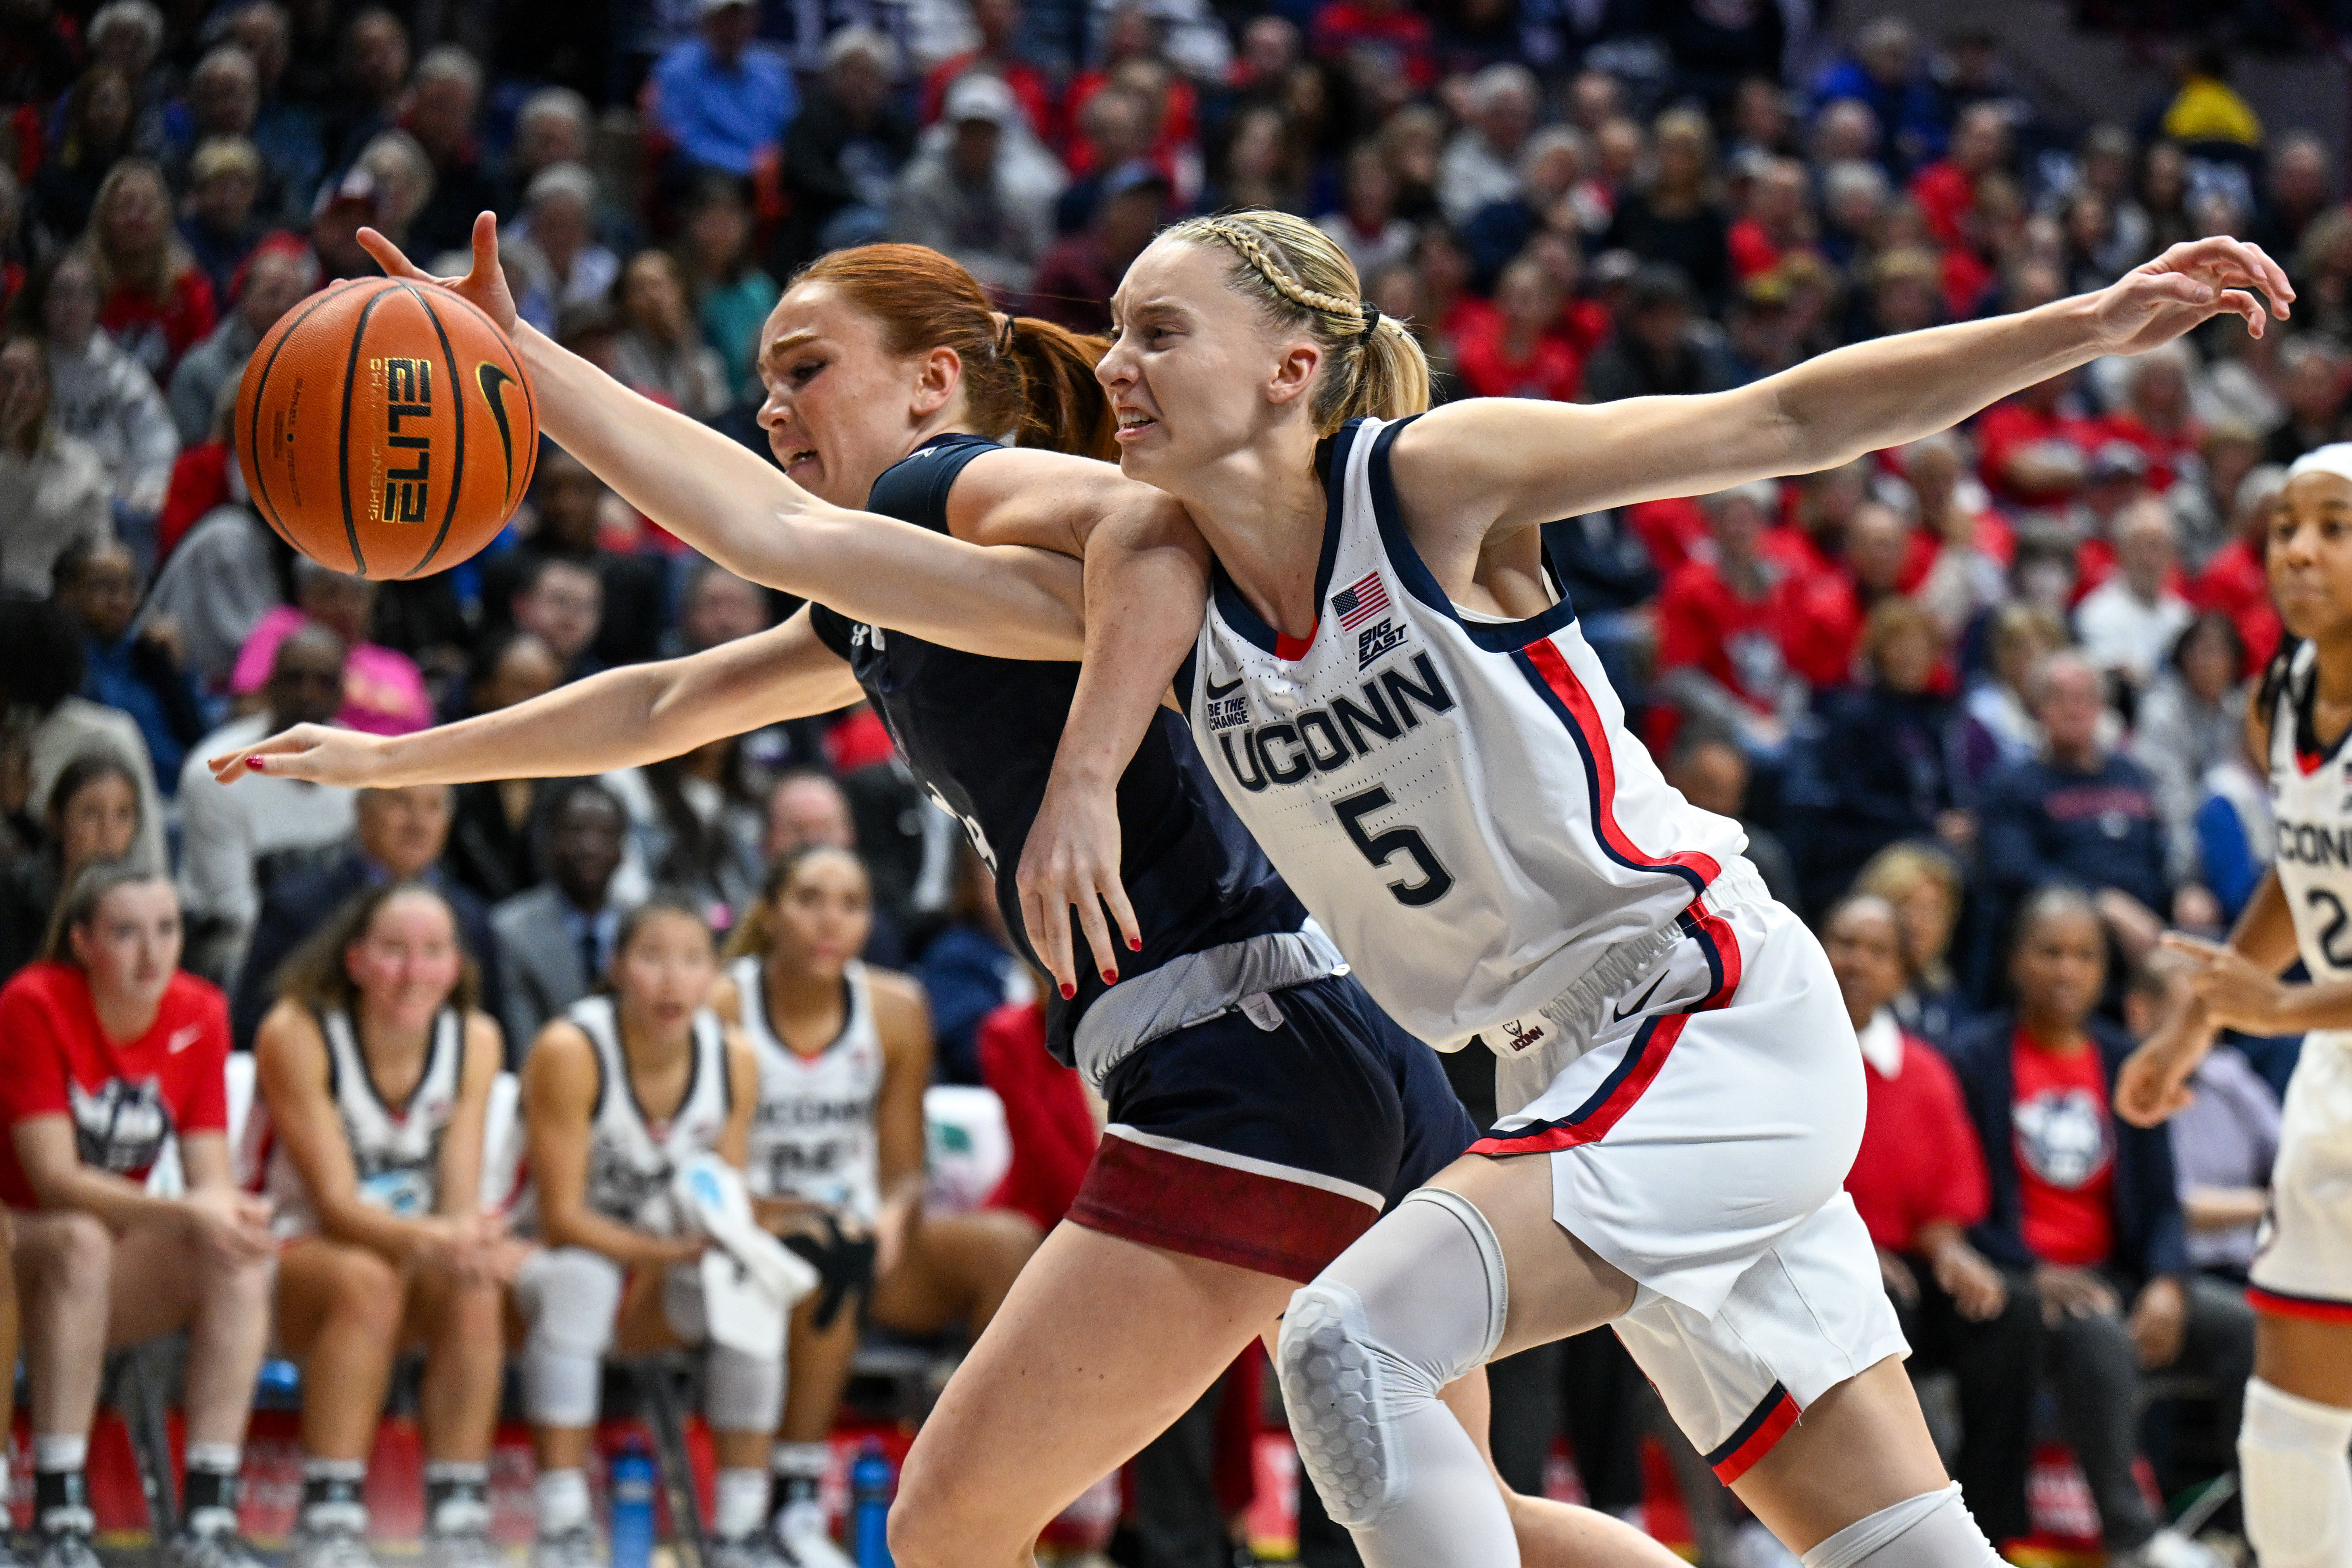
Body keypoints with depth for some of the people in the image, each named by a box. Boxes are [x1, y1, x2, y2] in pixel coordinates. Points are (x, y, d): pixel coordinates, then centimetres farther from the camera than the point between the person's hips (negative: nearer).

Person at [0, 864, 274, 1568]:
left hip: (120, 1277, 5)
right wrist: (180, 1214, -37)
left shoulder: (199, 1014, -2)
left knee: (246, 1258, -23)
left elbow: (211, 1173, -5)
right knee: (81, 1242, -37)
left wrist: (222, 1209, -31)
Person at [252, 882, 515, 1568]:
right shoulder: (297, 1035, -16)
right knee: (367, 1279, -36)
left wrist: (470, 1241, -35)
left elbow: (461, 1202, -9)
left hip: (421, 1255, 3)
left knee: (475, 1288, -30)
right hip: (303, 1251, -3)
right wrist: (427, 1240, -42)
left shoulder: (475, 1040, -4)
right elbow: (335, 1202, -22)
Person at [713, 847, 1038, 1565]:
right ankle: (795, 1506, -33)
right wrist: (766, 1213, -27)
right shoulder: (719, 1008, -7)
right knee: (831, 1254, -39)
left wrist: (893, 1217, -16)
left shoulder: (896, 1011, 5)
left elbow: (905, 1169, 8)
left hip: (870, 1241, 4)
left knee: (1010, 1243, -22)